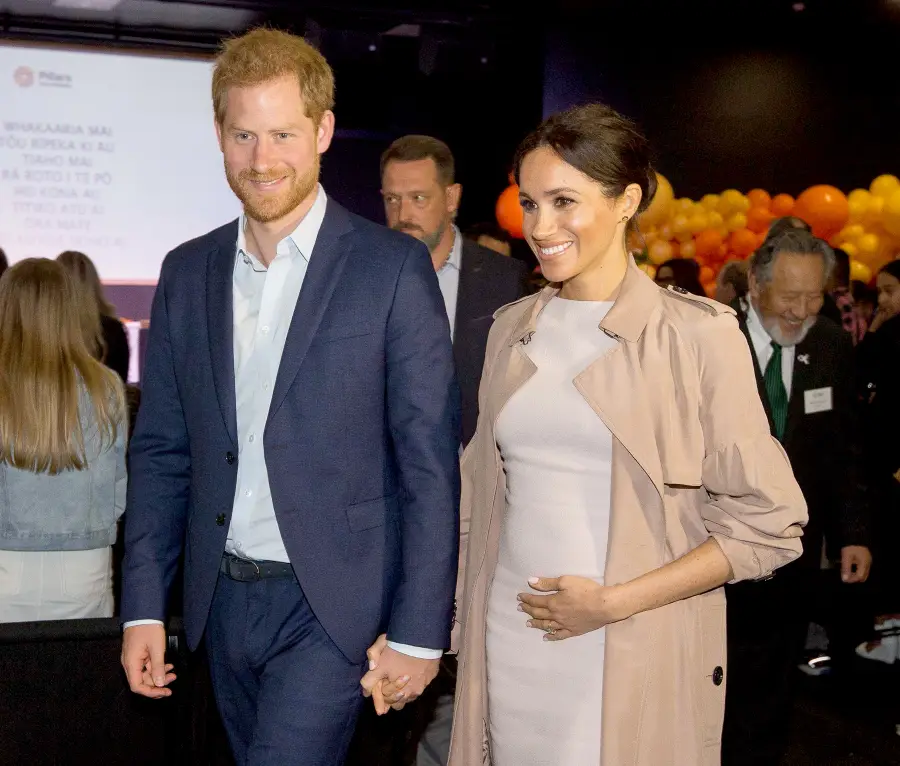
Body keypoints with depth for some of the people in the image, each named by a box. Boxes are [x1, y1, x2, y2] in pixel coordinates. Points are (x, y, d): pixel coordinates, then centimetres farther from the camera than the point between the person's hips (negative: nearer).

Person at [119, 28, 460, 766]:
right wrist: (143, 606, 5)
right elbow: (161, 452, 10)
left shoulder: (394, 268, -8)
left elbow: (430, 465, -9)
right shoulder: (187, 272, 6)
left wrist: (418, 631, -11)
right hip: (225, 601, 5)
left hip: (335, 606, -5)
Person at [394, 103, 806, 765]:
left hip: (636, 655, -4)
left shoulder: (697, 335, -8)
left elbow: (769, 525, -8)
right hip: (509, 643, 4)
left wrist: (614, 602, -14)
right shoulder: (513, 329, 8)